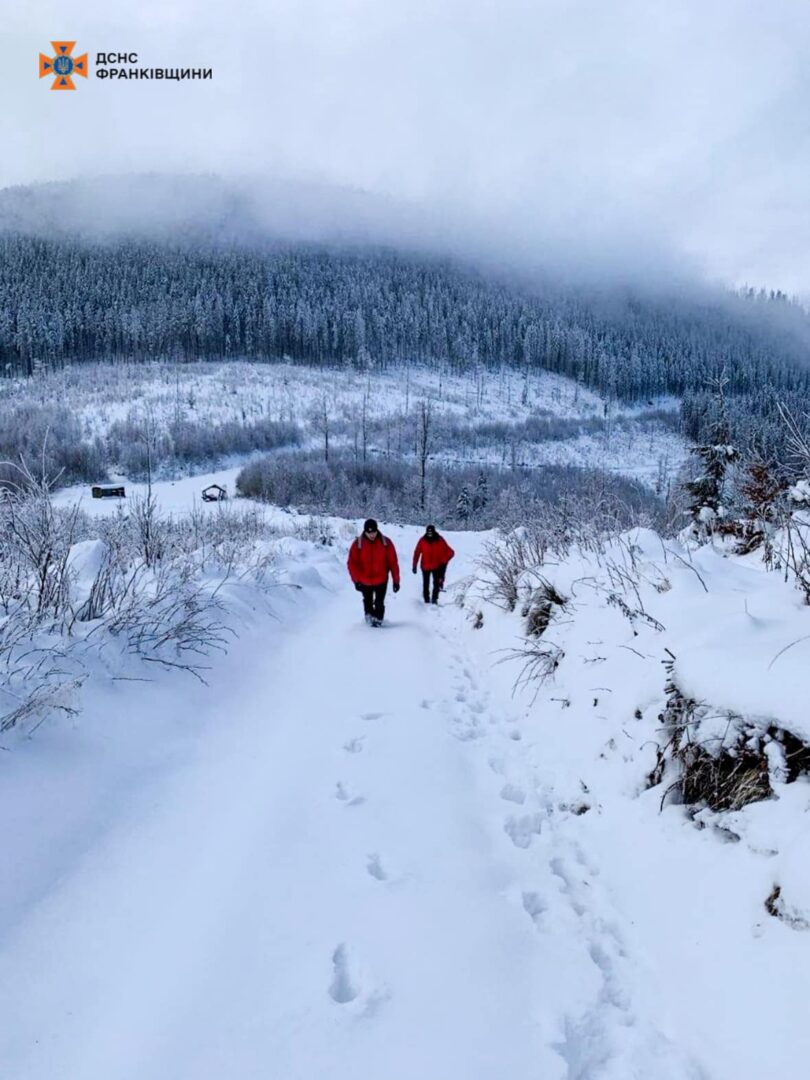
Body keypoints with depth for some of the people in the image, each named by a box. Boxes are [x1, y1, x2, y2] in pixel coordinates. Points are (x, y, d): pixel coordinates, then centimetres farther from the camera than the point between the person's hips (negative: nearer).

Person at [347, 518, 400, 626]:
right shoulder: (357, 544, -12)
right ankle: (369, 617, 42)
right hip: (364, 581, 1)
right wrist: (356, 580, -14)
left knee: (379, 604, -1)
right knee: (368, 602, 19)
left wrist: (396, 580, -6)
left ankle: (378, 619, 20)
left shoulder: (386, 542, -12)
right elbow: (352, 564, -8)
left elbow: (393, 563, -7)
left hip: (381, 580, -1)